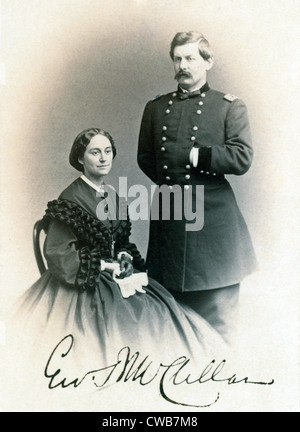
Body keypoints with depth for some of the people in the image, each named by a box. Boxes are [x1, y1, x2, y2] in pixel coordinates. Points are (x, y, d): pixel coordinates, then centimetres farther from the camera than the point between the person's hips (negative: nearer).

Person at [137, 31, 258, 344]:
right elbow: (145, 159, 15)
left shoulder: (230, 107, 2)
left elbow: (242, 159, -9)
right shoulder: (155, 108, 13)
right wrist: (168, 182, 2)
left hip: (214, 220, -3)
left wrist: (191, 155, -12)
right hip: (169, 220, 3)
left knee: (217, 321, 3)